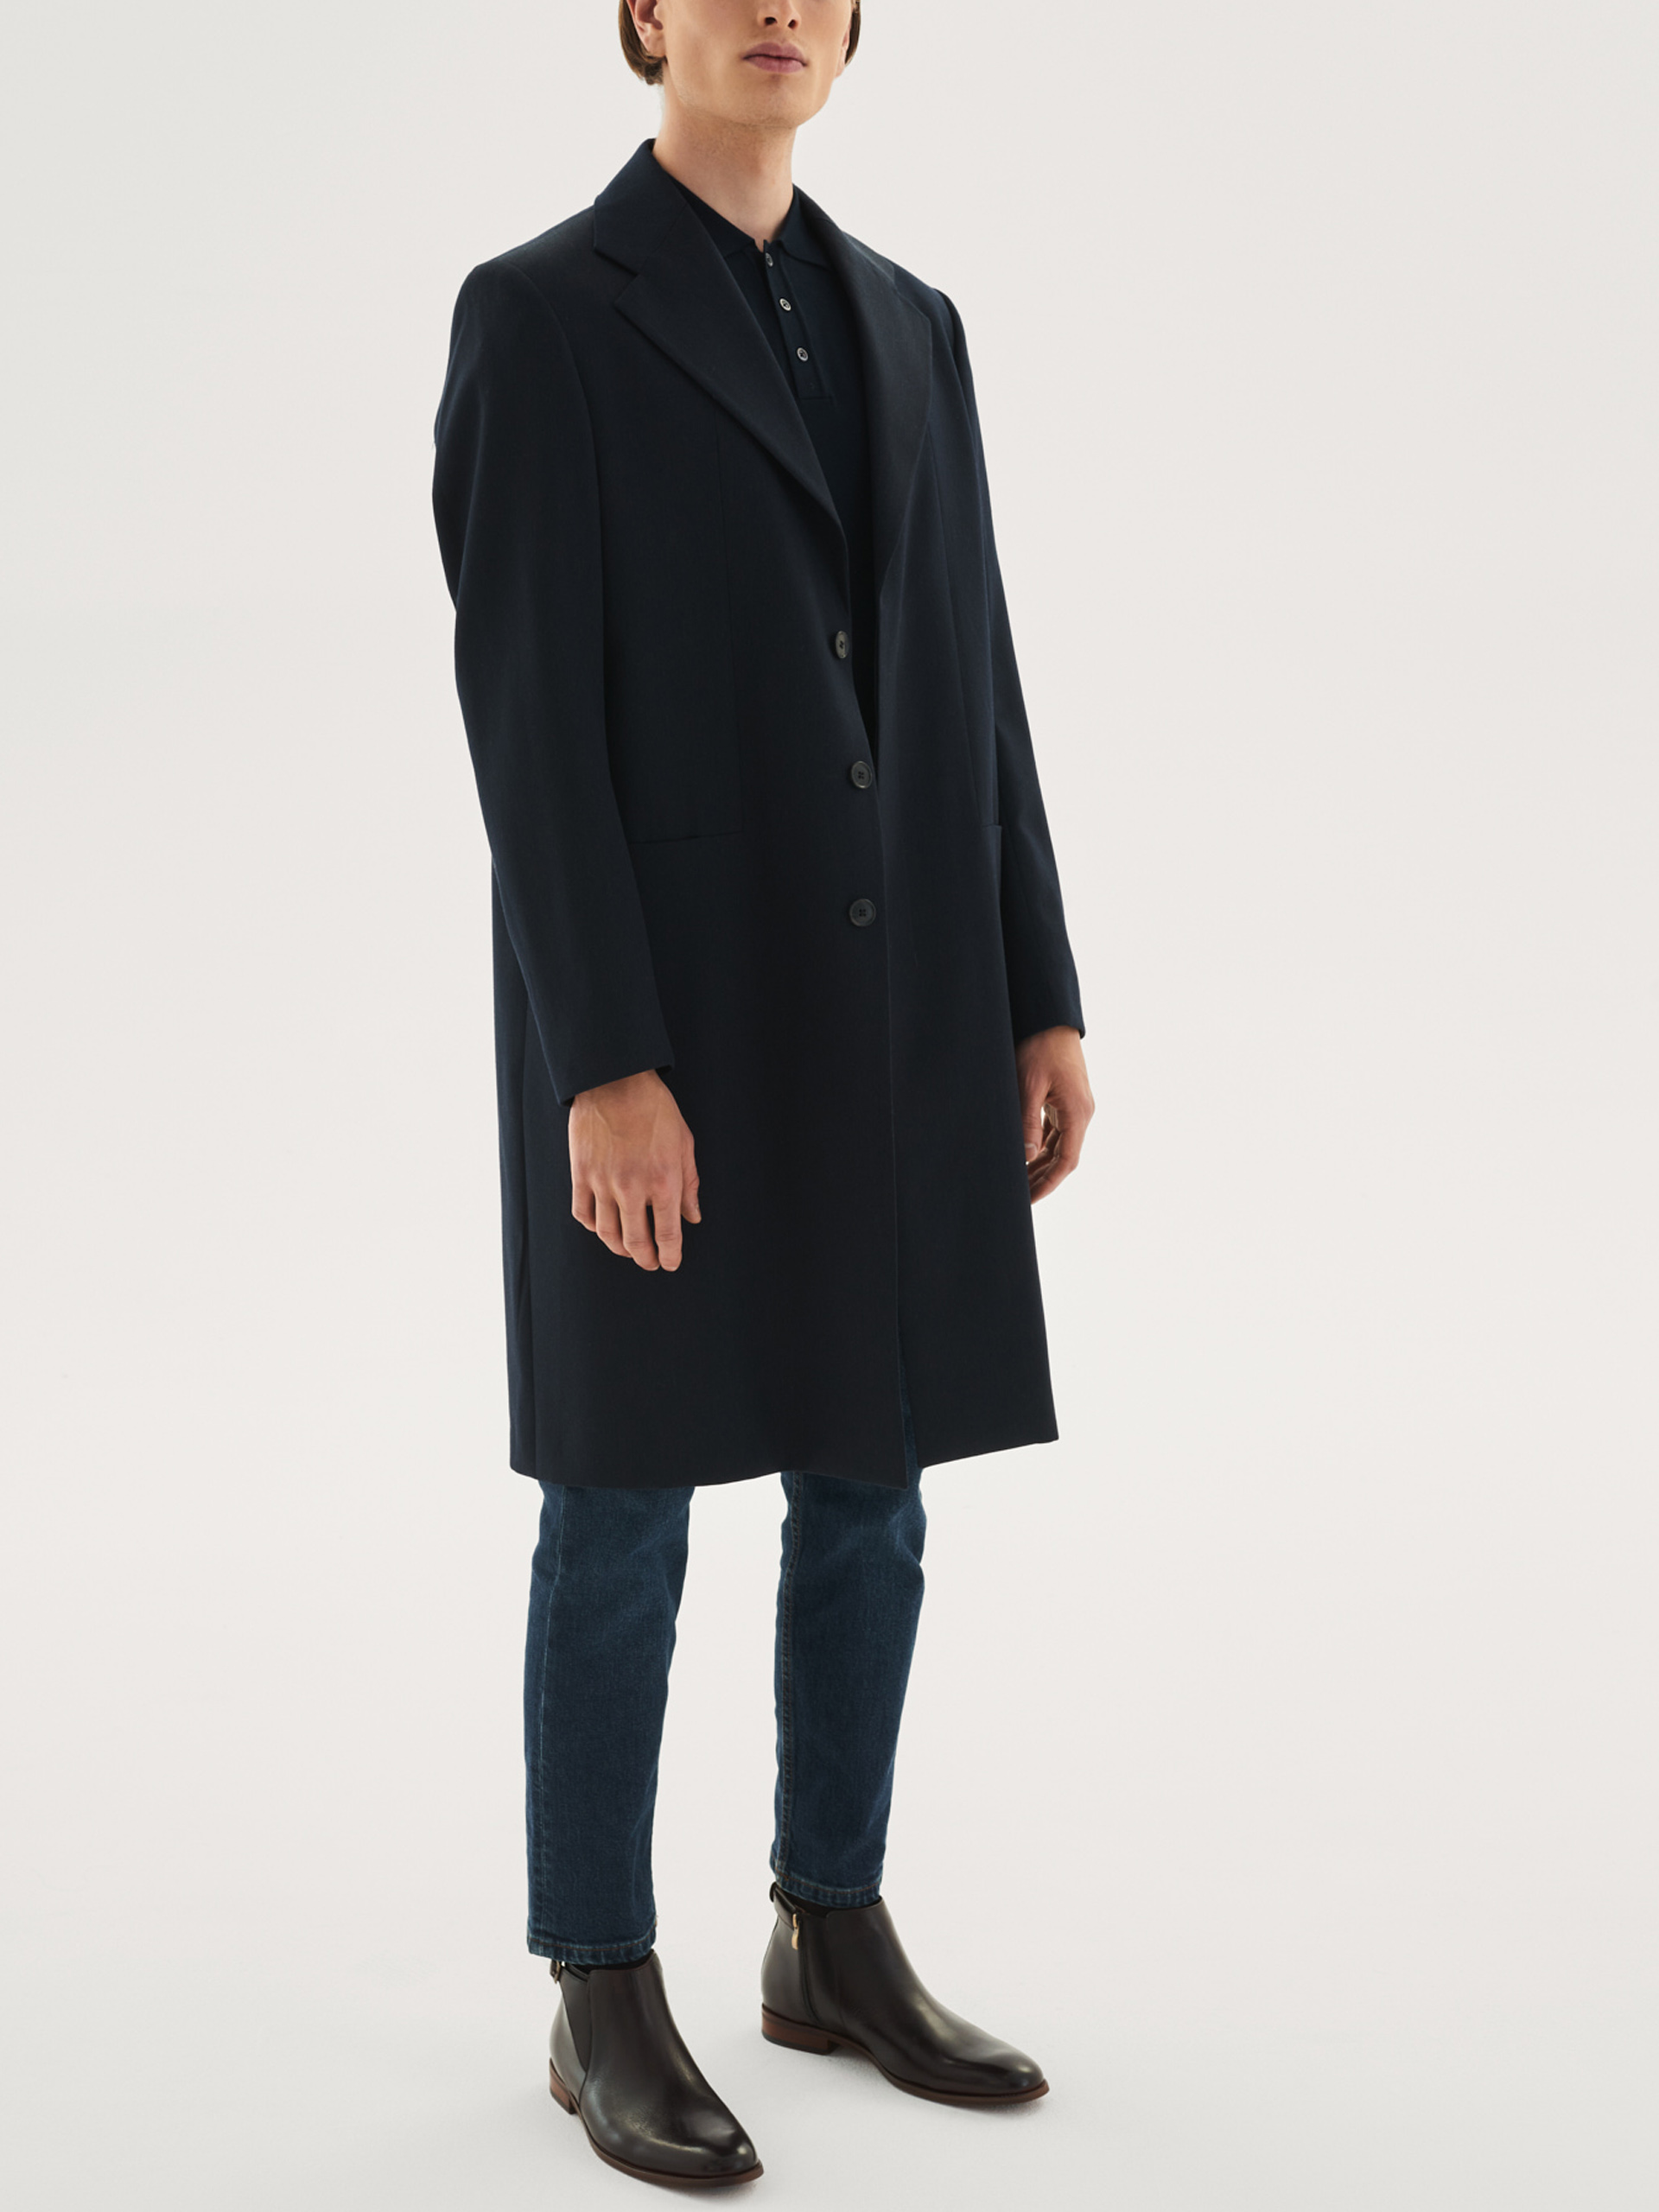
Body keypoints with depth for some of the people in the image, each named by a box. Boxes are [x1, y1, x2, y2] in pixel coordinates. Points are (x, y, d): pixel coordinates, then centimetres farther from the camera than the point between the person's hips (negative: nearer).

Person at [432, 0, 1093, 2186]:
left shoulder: (907, 325, 13)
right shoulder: (536, 314, -8)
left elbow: (967, 683, 12)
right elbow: (528, 711, -14)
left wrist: (1039, 1001, 8)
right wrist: (606, 1068, -19)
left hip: (891, 1001, 6)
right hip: (663, 1011, -6)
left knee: (870, 1489, 11)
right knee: (627, 1513, 1)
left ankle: (835, 1941, 26)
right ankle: (608, 2001, 15)